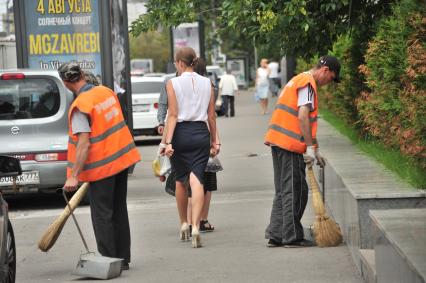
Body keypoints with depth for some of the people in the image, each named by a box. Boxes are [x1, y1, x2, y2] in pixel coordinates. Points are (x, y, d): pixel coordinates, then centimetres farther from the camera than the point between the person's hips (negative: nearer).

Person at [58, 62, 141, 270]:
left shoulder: (80, 106, -18)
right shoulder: (106, 92, 4)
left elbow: (84, 144, -23)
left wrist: (73, 176, -22)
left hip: (101, 165, -7)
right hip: (122, 158, 7)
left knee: (102, 215, 1)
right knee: (119, 211, 14)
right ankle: (122, 259, 19)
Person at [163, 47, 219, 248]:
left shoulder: (173, 83, -5)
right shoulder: (207, 83, 5)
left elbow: (173, 115, -10)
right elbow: (211, 116, 7)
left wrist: (168, 141, -12)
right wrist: (214, 140, 14)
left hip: (180, 133, -2)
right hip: (201, 133, 2)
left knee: (181, 180, 15)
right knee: (196, 180, -5)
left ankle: (183, 224, 25)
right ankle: (195, 226, -20)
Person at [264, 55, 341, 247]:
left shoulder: (300, 80, 23)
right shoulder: (308, 83, -9)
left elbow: (308, 123, 27)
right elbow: (303, 117, -19)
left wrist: (315, 150, 27)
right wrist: (310, 148, -17)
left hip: (278, 141, 10)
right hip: (290, 144, -10)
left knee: (284, 191, 14)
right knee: (295, 191, -5)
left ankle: (276, 235, 15)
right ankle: (292, 237, -2)